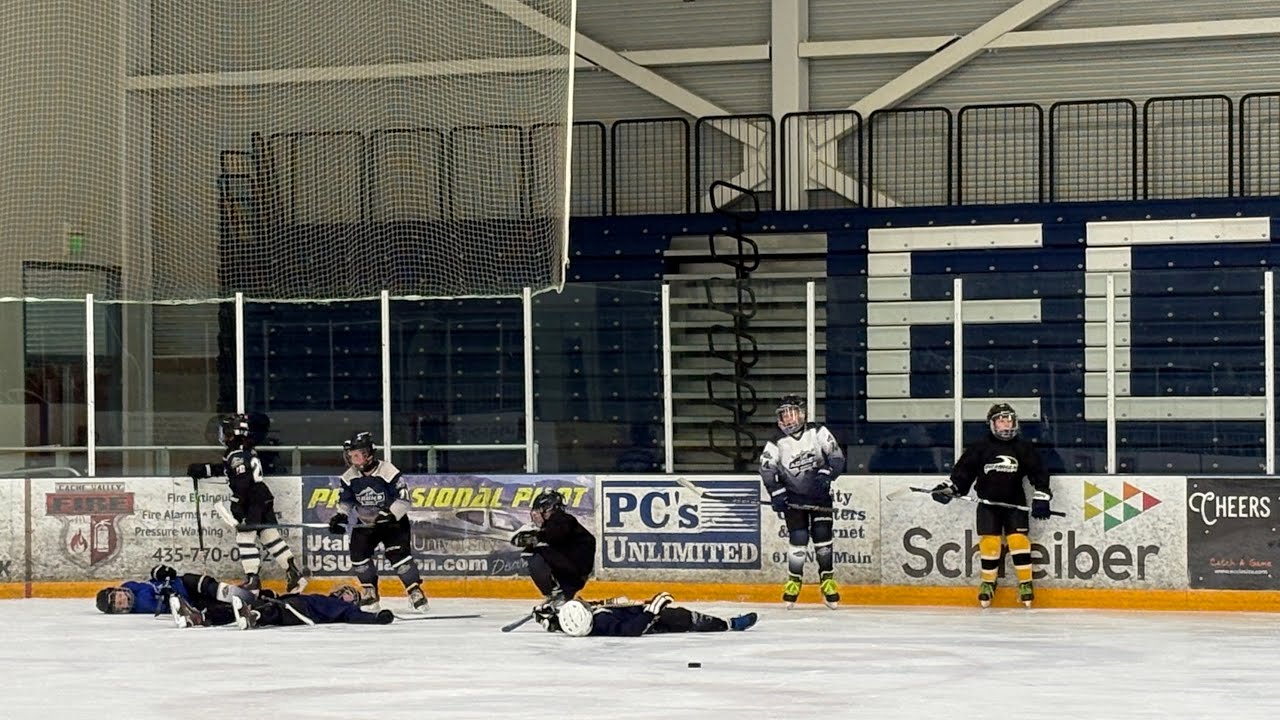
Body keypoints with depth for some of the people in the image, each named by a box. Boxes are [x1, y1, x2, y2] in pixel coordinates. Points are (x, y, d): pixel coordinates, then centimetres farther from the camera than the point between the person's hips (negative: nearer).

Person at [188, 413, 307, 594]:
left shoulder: (237, 455, -13)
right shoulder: (248, 451, 17)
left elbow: (241, 483, -22)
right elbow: (225, 469, 29)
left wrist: (236, 506, -22)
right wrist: (202, 470, 30)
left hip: (252, 502, -9)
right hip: (265, 499, 9)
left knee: (245, 537, -4)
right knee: (270, 537, 10)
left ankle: (252, 580, -7)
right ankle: (294, 573, 6)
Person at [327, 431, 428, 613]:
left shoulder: (388, 472, -20)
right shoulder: (350, 477, -5)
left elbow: (403, 499, -20)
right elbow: (346, 500, 9)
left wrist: (391, 515, -32)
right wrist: (340, 516, -9)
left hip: (393, 521, -5)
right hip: (365, 523, 5)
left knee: (398, 553, -21)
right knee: (358, 553, -10)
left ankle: (415, 590, -10)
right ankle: (370, 592, 6)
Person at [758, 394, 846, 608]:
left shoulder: (817, 432, -6)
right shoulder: (777, 443, -5)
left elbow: (837, 457, -5)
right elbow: (767, 469, -6)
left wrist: (826, 474, -20)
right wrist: (777, 494, -15)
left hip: (819, 495, 1)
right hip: (794, 497, -1)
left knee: (822, 537, -2)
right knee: (798, 538, -10)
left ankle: (827, 580, 8)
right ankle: (794, 581, 2)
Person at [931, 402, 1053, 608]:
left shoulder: (1023, 448, 2)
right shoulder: (980, 448, -1)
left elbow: (1038, 473, 3)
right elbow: (963, 470, 1)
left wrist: (1041, 498, -6)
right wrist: (950, 488, -11)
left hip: (1014, 503, 0)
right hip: (987, 502, 0)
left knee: (1018, 539, -11)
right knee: (989, 542, -5)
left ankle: (1026, 582, -3)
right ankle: (988, 582, 10)